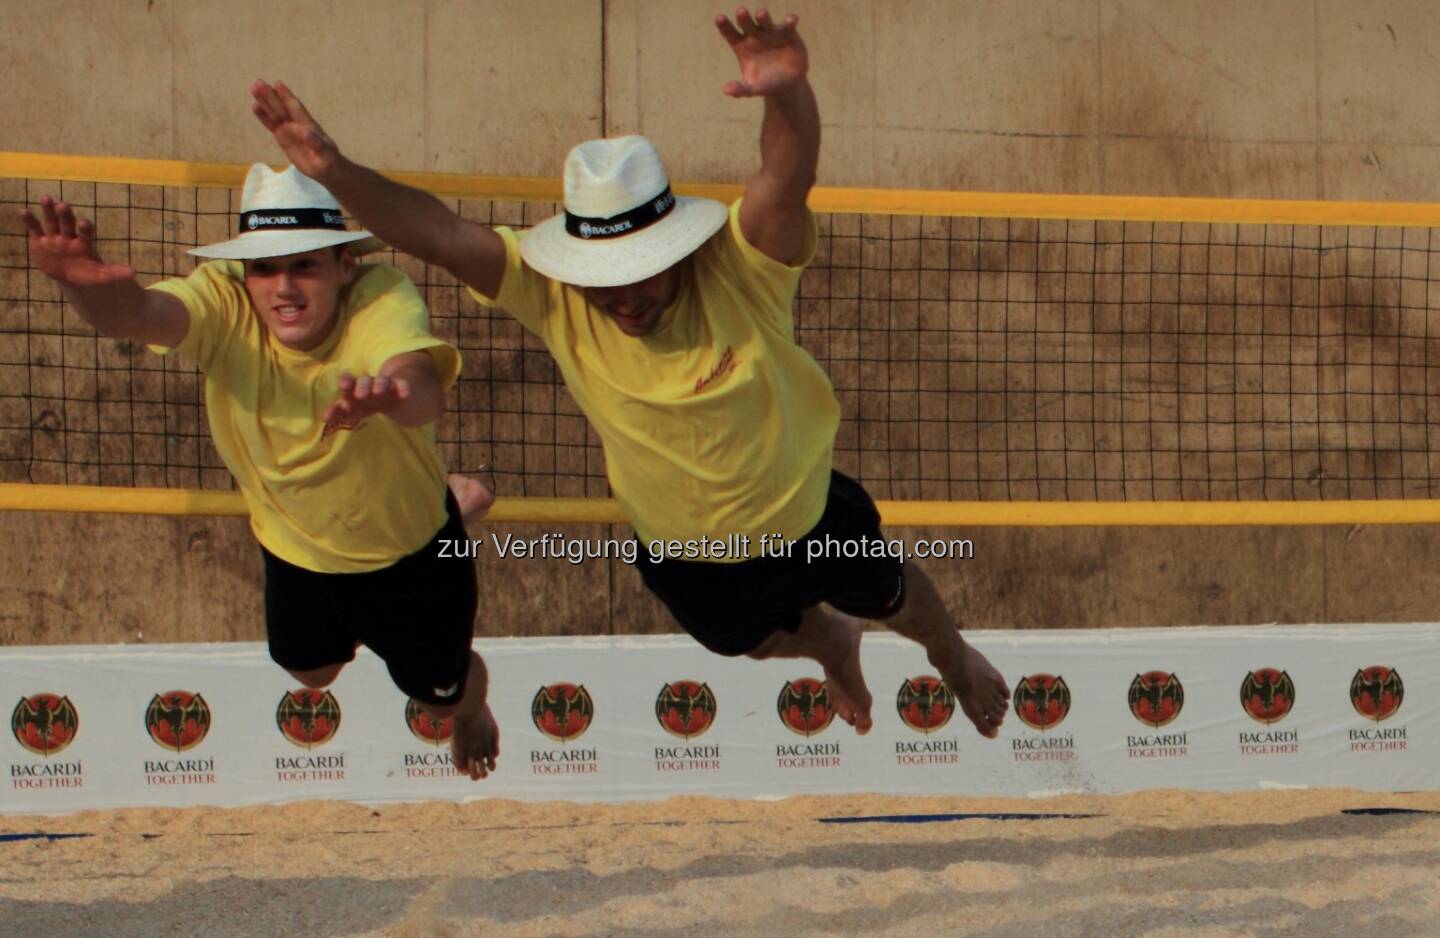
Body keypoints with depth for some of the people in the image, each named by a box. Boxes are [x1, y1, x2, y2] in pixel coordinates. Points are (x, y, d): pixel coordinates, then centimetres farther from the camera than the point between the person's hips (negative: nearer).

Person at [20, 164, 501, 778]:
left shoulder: (380, 298, -37)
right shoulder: (224, 303, -31)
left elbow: (422, 387, -59)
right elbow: (136, 313, -52)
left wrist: (390, 390, -85)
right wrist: (90, 286, -77)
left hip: (410, 549, -3)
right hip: (297, 548, 3)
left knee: (440, 694, 15)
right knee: (311, 670, 28)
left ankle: (473, 709, 57)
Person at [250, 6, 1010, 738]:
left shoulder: (739, 268, -35)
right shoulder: (554, 297, -28)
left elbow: (789, 176, -54)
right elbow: (438, 234, -38)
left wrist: (788, 93, -76)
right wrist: (336, 174, -55)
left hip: (806, 520, -2)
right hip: (681, 556, 3)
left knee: (888, 598, 29)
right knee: (753, 639, 33)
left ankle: (955, 659, 64)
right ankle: (833, 647, 69)